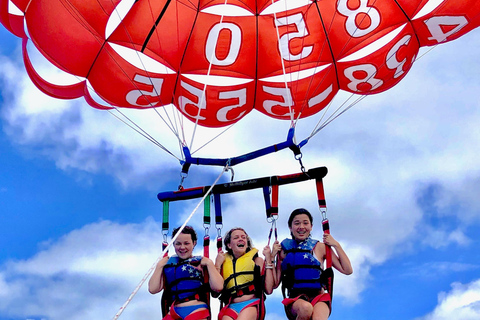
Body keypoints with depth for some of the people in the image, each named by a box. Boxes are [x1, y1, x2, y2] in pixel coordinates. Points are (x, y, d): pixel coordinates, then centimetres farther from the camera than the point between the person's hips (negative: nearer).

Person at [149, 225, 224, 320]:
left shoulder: (202, 262, 8)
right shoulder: (167, 263, 17)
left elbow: (218, 287, -4)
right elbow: (153, 289, 10)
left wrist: (209, 264, -4)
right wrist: (159, 266, 8)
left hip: (197, 311, -3)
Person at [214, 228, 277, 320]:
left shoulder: (256, 260, 14)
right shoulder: (224, 262, 16)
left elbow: (268, 290, 2)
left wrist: (268, 260, 4)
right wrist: (218, 264, 8)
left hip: (252, 303, -2)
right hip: (231, 306, 2)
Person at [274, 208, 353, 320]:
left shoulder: (320, 247, 8)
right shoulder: (284, 250, 10)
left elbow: (347, 270, 5)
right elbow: (275, 284, 6)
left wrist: (336, 245, 1)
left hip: (319, 298, -1)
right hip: (295, 300, 1)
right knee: (305, 307, -36)